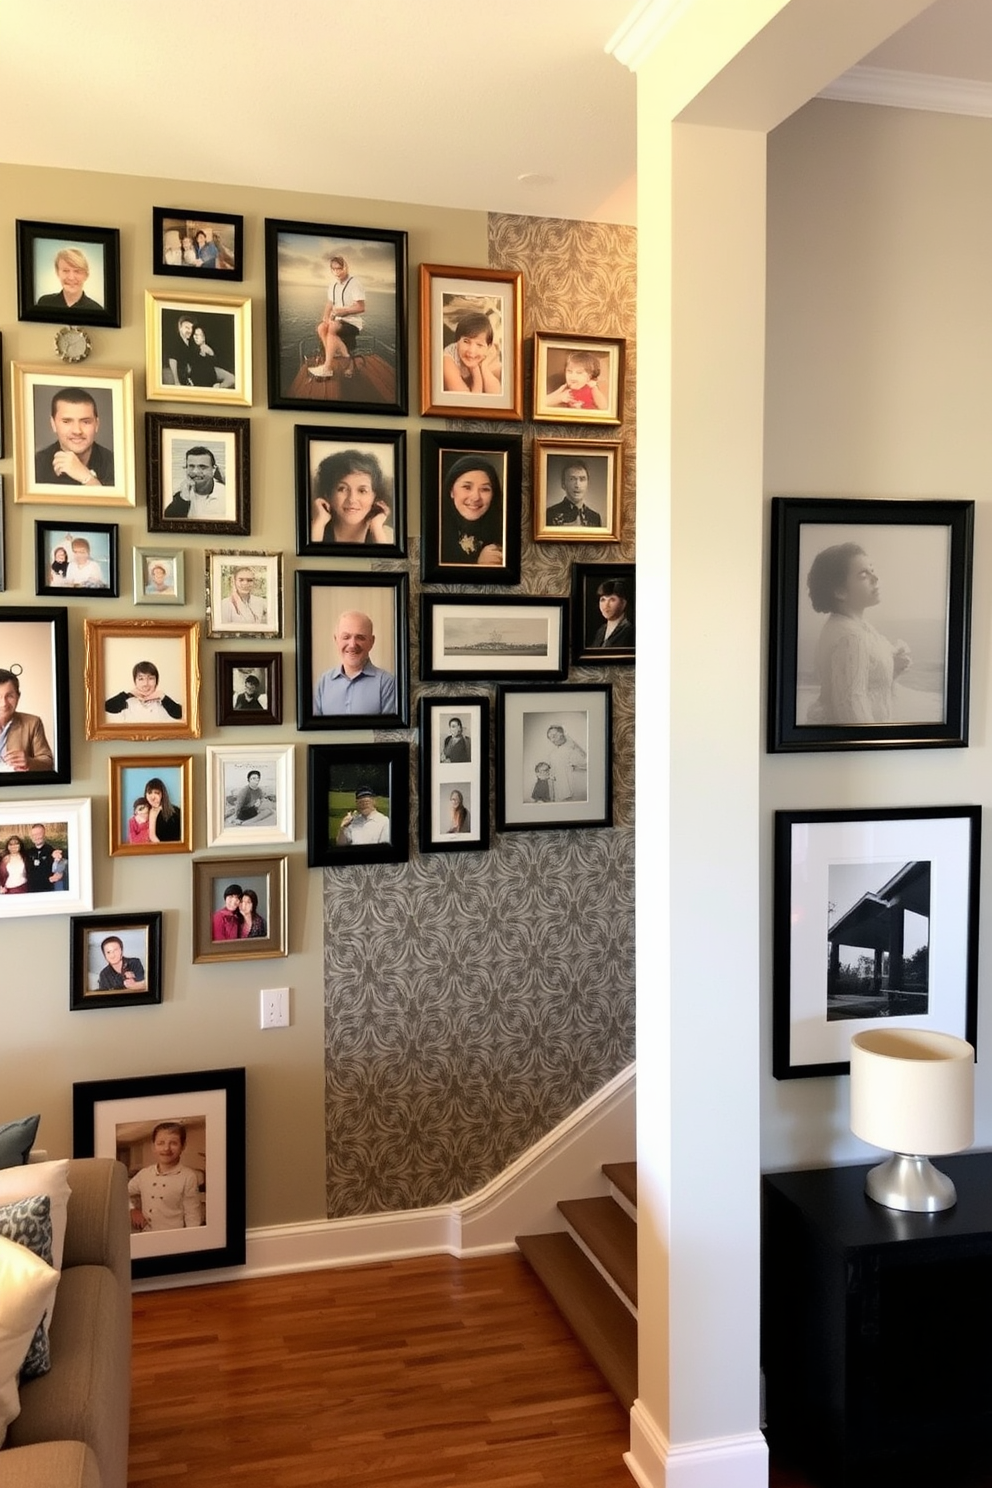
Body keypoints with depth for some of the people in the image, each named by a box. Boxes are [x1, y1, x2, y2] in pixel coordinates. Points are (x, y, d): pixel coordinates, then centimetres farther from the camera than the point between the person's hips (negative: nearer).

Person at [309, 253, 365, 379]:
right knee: (321, 328, -21)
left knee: (332, 328, -32)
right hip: (339, 320, 7)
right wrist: (326, 316, -7)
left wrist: (342, 310, -23)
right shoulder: (333, 284, 12)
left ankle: (327, 367, -28)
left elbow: (361, 307, -15)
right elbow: (329, 304, 14)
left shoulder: (355, 283, -10)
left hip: (354, 320, -7)